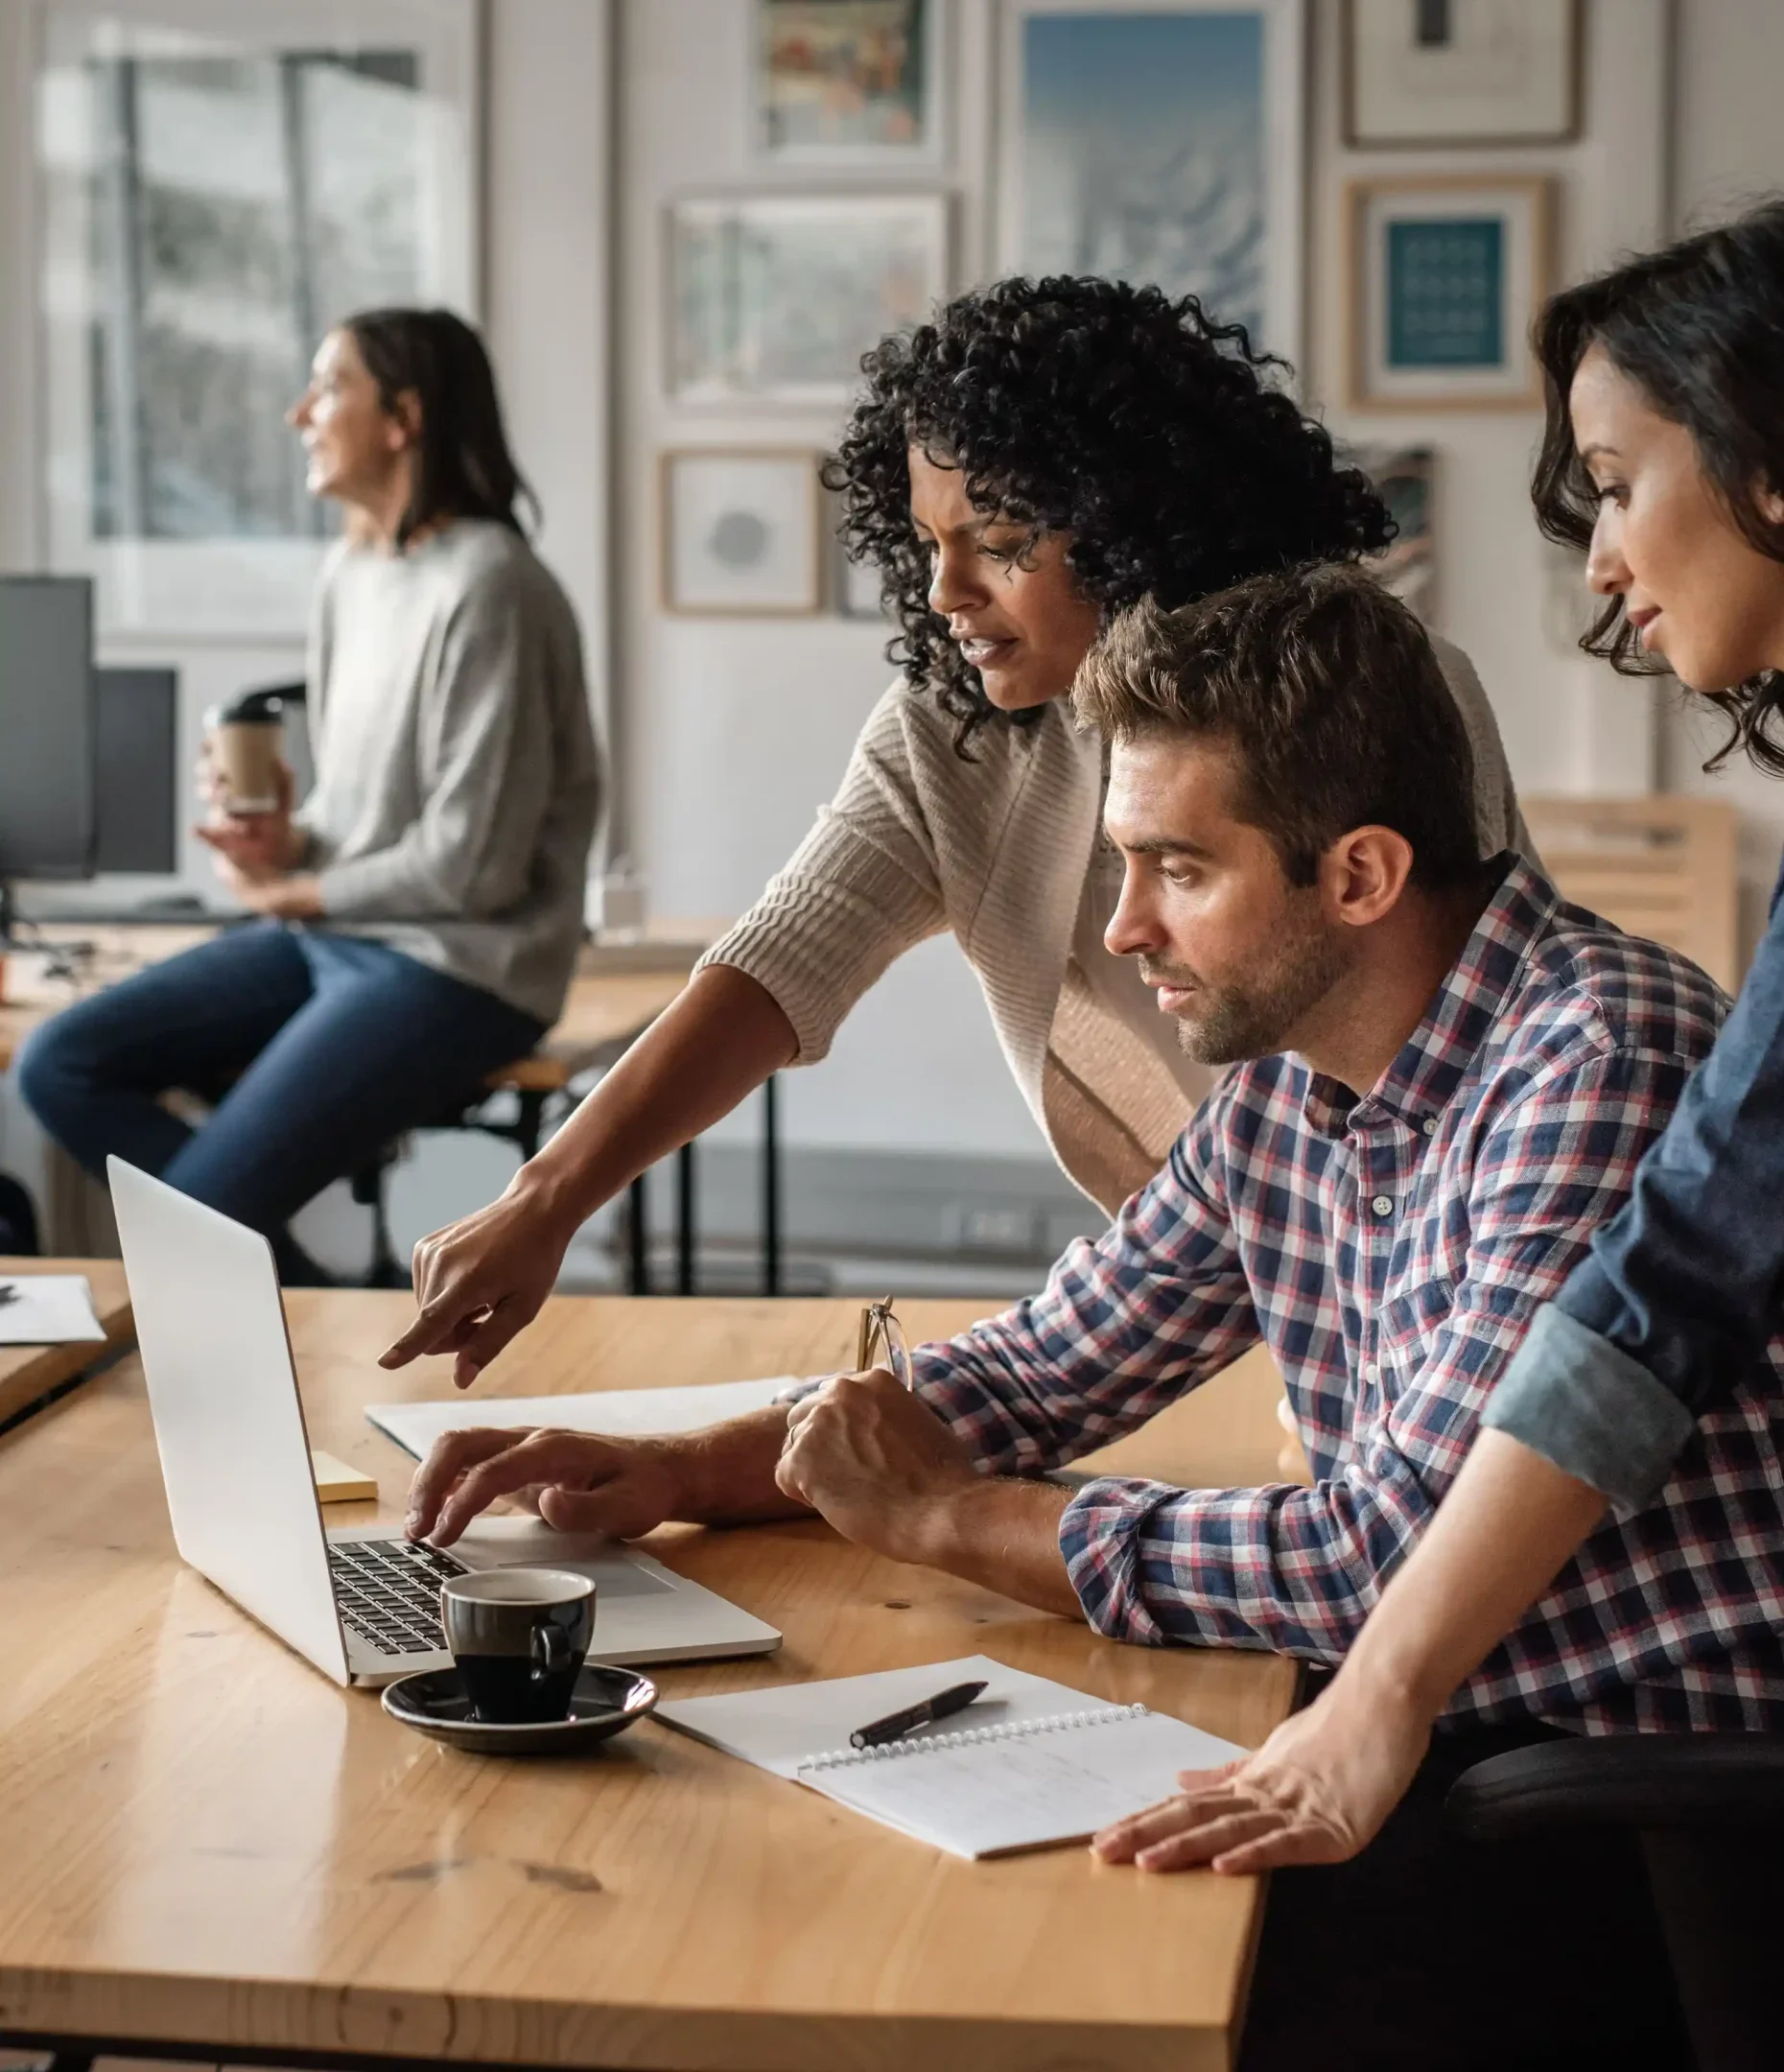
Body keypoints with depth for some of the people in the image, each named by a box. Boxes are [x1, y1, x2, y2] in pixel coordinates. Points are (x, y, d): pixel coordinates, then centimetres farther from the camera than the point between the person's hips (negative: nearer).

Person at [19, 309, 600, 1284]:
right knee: (59, 1065, -2)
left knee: (197, 1217, -19)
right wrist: (286, 843, -4)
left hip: (456, 966, -9)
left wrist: (293, 894, -6)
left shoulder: (486, 585, -19)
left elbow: (471, 864, -19)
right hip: (333, 936, 9)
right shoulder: (349, 568, 9)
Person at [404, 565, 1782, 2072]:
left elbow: (1402, 1551, -26)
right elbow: (1042, 1371, 16)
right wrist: (678, 1470, 1)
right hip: (1447, 1735, 7)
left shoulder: (1606, 1060, -22)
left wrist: (949, 1518, -15)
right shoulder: (1280, 1088, 6)